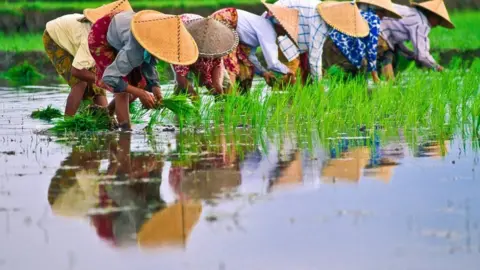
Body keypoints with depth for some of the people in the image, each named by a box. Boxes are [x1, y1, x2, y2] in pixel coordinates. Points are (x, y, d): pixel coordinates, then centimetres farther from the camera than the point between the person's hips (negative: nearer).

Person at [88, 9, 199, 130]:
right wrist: (140, 93, -41)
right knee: (123, 88, -19)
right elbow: (109, 78, -41)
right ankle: (126, 130, -13)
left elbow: (149, 62, -6)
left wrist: (154, 86, -22)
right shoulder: (135, 49, -43)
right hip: (101, 37, -7)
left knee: (140, 84, 6)